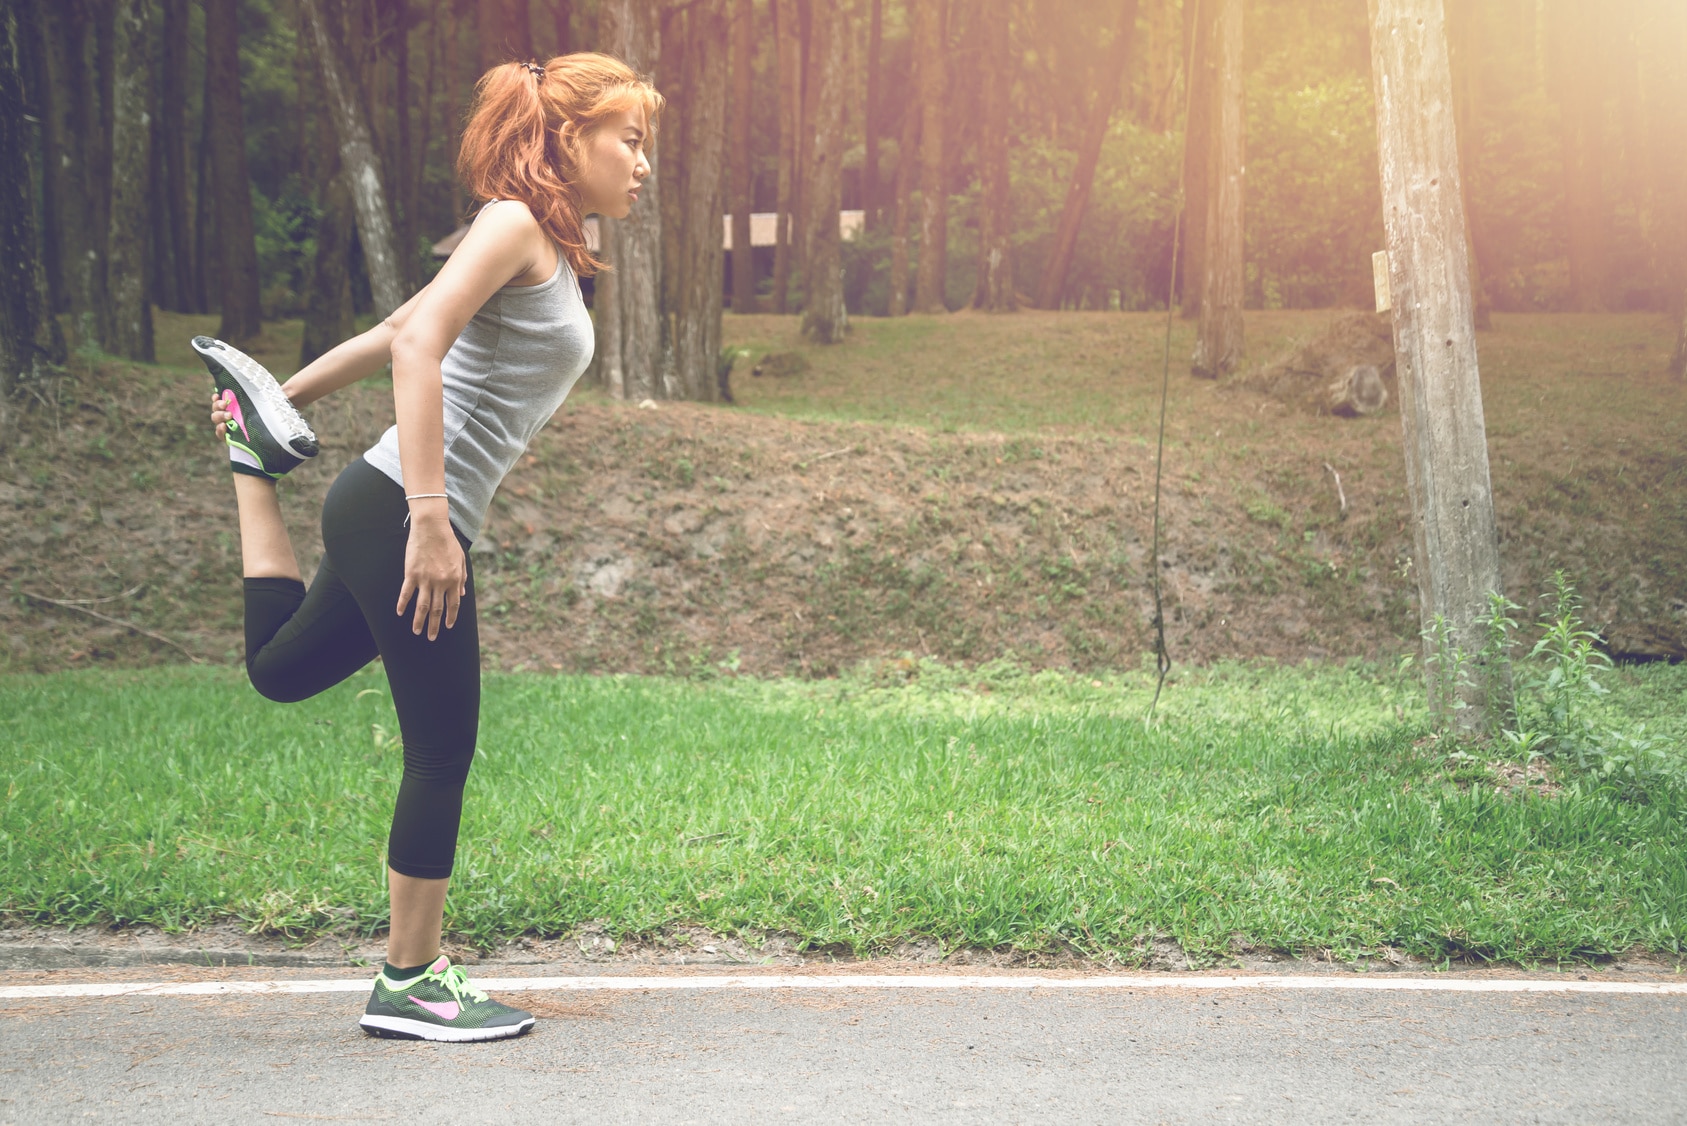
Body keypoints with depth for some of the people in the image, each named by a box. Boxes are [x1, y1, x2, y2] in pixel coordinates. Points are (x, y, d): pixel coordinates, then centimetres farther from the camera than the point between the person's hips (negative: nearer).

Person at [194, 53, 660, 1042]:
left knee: (281, 670, 29)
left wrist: (287, 396, 35)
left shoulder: (554, 256, 18)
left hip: (398, 519, 9)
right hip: (400, 515, -9)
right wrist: (432, 516, -29)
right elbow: (415, 343, -22)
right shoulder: (515, 225, -9)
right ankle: (410, 983, 10)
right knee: (443, 753, -2)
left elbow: (393, 334, 27)